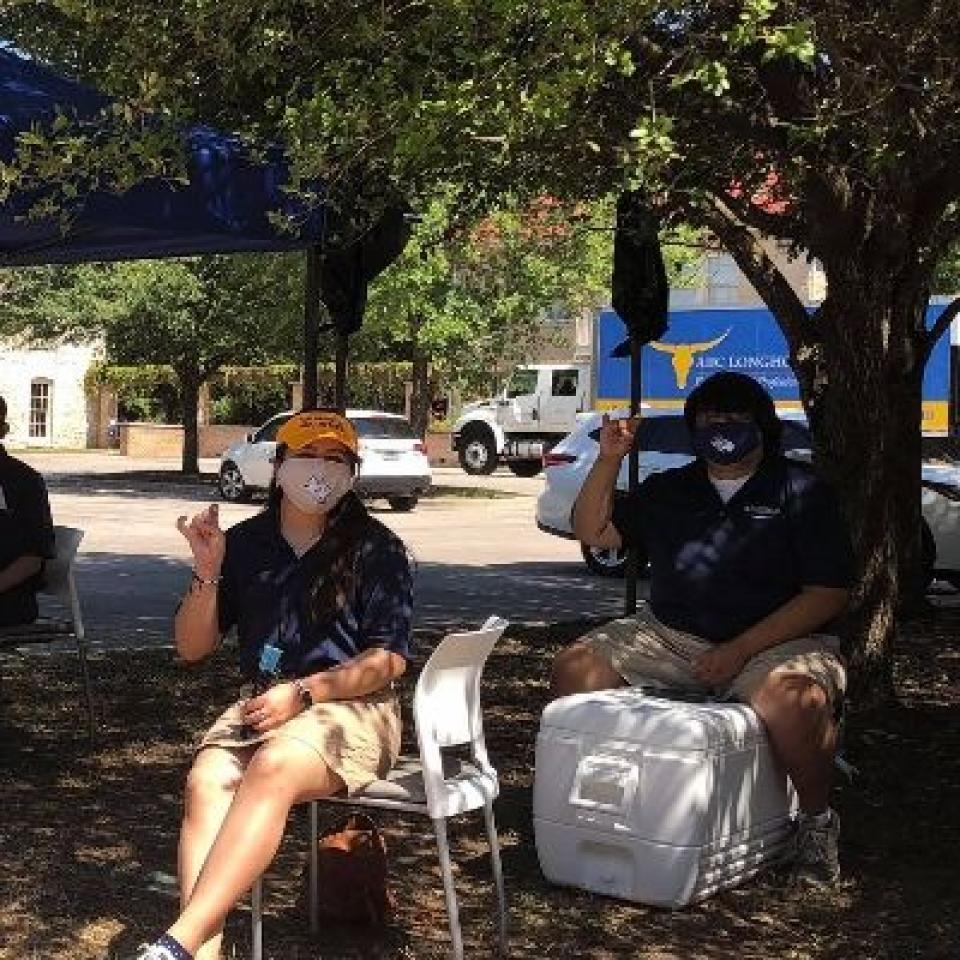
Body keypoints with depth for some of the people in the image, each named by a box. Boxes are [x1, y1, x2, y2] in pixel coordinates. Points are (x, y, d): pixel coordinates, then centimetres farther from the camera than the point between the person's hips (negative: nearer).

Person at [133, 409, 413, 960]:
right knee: (207, 780, -29)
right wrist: (208, 572, -5)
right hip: (260, 706, 4)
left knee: (272, 768, -35)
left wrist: (301, 693, -14)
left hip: (352, 708, -4)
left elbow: (390, 659, -4)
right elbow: (192, 648, 12)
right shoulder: (244, 543, 10)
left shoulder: (375, 548, 0)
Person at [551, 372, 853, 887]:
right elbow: (592, 530, 16)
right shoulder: (669, 490, 17)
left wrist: (740, 650, -16)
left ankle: (817, 819, -10)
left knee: (791, 699, -37)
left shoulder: (800, 491, 0)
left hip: (774, 642, -4)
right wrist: (609, 459, -1)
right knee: (574, 670, -13)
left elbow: (828, 593, -8)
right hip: (668, 636, 5)